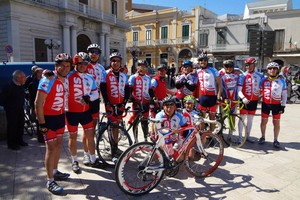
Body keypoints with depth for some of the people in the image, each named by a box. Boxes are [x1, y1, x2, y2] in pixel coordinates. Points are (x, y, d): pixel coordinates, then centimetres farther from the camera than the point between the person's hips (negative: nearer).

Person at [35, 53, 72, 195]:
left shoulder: (65, 79, 4)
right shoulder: (48, 80, -19)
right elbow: (38, 103, -20)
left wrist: (63, 114, 13)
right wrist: (42, 124, -19)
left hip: (60, 117, 8)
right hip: (49, 118, -8)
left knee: (58, 144, 17)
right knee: (51, 148, -3)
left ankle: (55, 172, 34)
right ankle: (50, 181, 9)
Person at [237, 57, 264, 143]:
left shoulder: (259, 76, 4)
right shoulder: (243, 76, -8)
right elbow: (239, 90, -14)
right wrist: (243, 98, -29)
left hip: (254, 101, 4)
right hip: (244, 101, -4)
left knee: (250, 119, 14)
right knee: (242, 118, 1)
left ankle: (248, 136, 26)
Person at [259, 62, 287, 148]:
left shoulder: (281, 80, -2)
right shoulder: (264, 80, 1)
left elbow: (284, 94, 1)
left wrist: (283, 105, -4)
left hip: (276, 105, -1)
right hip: (265, 104, 1)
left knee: (276, 123, 5)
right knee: (264, 121, 10)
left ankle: (275, 140, 18)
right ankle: (263, 137, 27)